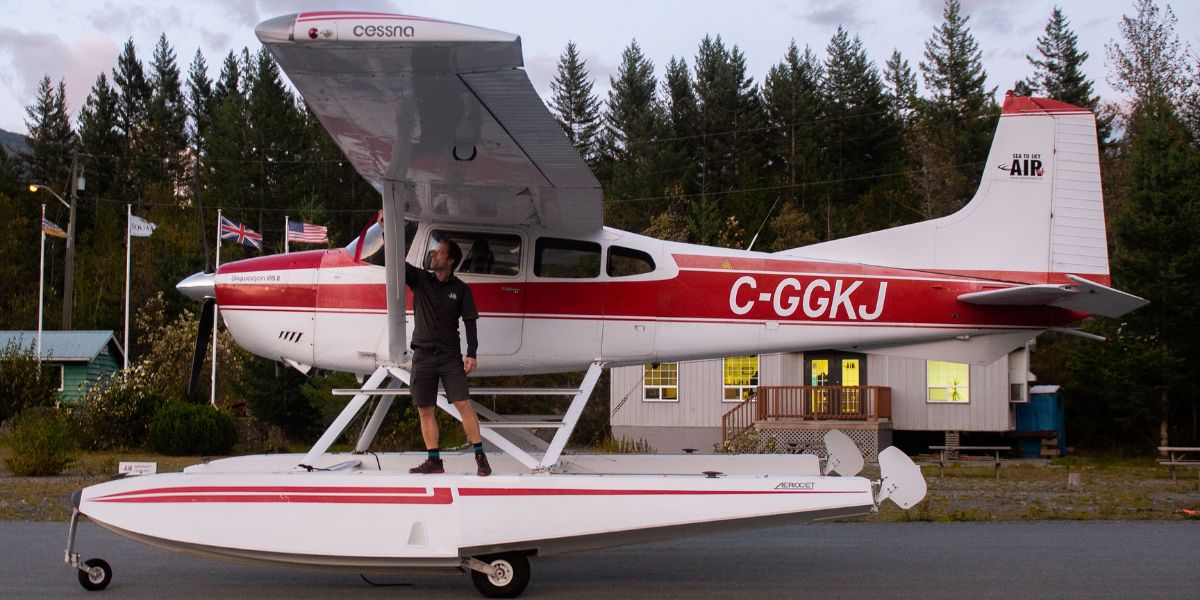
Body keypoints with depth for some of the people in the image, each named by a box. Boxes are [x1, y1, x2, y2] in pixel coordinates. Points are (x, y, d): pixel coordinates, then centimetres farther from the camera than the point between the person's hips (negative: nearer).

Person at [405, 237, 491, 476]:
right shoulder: (419, 279, 5)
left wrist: (471, 354, -9)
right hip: (423, 356, 2)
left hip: (450, 356, -2)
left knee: (463, 404, -10)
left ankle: (480, 456, -5)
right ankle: (434, 461, 9)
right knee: (425, 410, 2)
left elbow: (470, 322, 1)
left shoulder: (461, 289, 1)